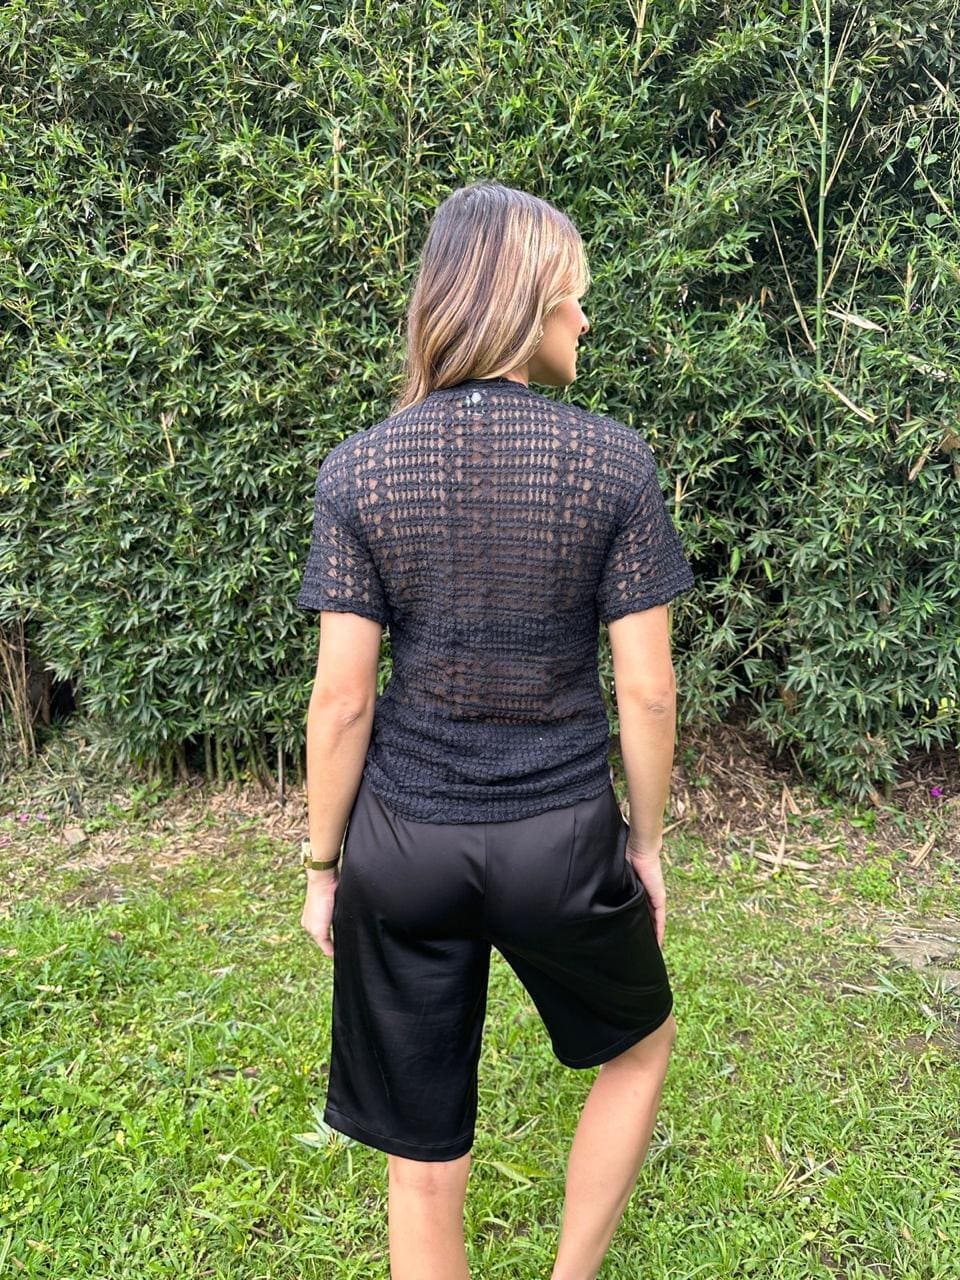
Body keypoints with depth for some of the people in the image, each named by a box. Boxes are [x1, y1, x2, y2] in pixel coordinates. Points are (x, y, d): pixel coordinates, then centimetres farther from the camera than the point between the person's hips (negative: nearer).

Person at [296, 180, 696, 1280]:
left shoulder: (360, 469, -8)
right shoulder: (613, 460, -10)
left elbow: (341, 701, -8)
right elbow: (647, 689, -8)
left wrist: (323, 866, 5)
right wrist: (647, 842, 7)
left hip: (404, 846, 2)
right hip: (560, 838, -1)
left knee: (424, 1159, 19)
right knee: (641, 1042, 32)